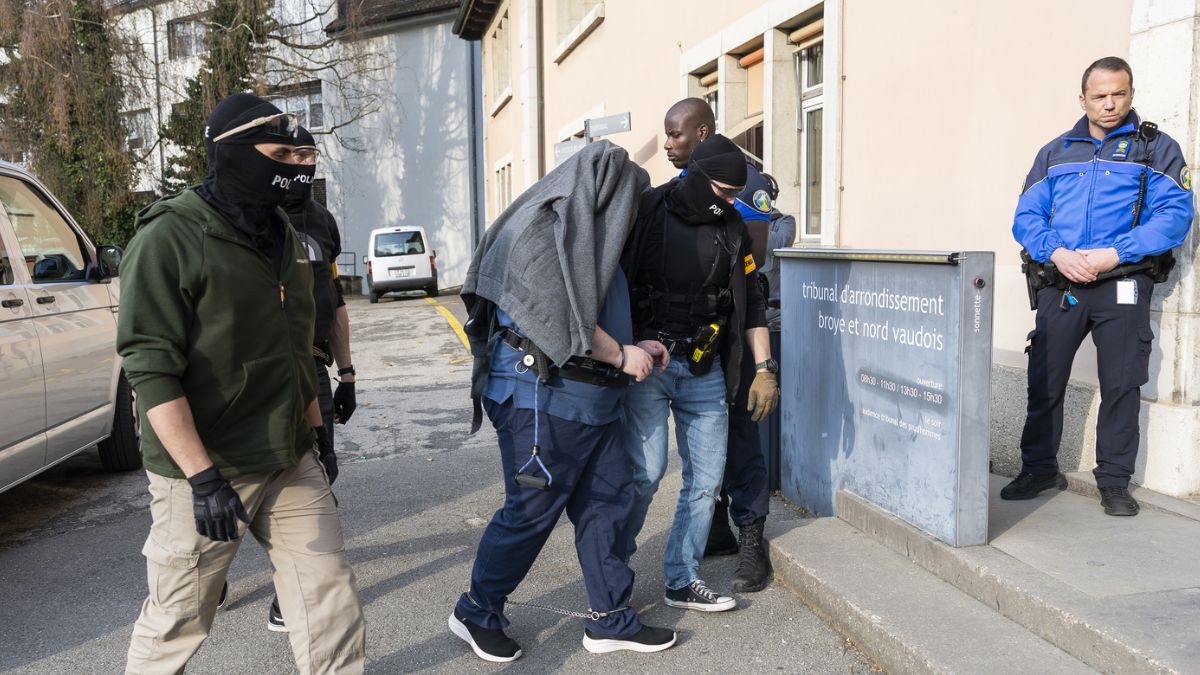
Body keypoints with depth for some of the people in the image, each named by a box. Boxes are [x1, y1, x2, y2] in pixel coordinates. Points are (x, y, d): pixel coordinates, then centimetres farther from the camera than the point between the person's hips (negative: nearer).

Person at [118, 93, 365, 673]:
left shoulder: (283, 235, 11)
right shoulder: (168, 239, -12)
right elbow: (152, 370, -19)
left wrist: (316, 435, 21)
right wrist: (202, 477, -24)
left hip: (291, 466, 6)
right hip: (204, 474, -6)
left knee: (332, 607, 6)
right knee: (176, 623, 10)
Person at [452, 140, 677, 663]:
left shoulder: (586, 234, 20)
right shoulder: (549, 228, -12)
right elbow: (563, 316, -20)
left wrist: (635, 347, 13)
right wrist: (620, 355, -11)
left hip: (590, 400, 10)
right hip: (544, 397, -10)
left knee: (609, 498, 10)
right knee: (532, 510, -1)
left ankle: (610, 619, 22)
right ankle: (476, 614, 20)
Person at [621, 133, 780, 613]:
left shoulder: (732, 227, 8)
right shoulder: (646, 212, -7)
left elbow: (750, 301, 13)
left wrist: (764, 369, 9)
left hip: (705, 369, 5)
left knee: (706, 478, 5)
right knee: (645, 471, -12)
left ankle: (683, 581, 20)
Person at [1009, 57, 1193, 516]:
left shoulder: (1156, 148, 7)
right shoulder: (1054, 153, 15)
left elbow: (1174, 215, -5)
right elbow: (1026, 215, 7)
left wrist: (1114, 254, -17)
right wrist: (1057, 253, -12)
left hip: (1123, 286, -2)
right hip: (1059, 285, 2)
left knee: (1121, 386, 2)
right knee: (1044, 381, 4)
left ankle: (1114, 482, 14)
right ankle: (1039, 470, 18)